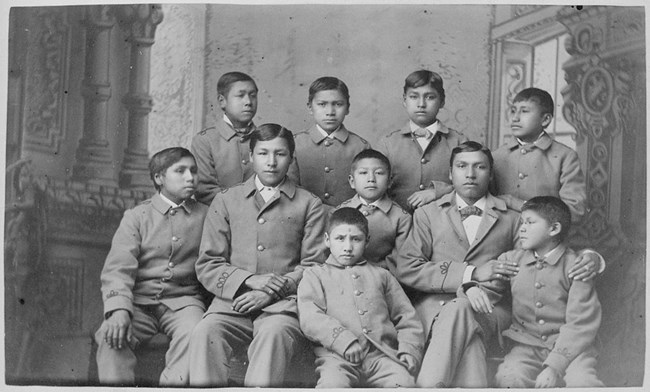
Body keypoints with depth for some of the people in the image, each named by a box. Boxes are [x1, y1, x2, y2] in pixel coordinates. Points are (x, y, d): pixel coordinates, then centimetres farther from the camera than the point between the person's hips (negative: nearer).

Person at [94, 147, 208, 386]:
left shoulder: (206, 216, 13)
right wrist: (119, 310, -21)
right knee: (111, 336, -28)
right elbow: (118, 267, -4)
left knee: (194, 334, -31)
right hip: (139, 300, 0)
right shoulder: (136, 216, 8)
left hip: (183, 301, 0)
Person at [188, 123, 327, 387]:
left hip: (284, 305, -1)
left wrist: (275, 291, -9)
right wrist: (249, 280, -7)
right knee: (206, 332, -30)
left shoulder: (309, 204, 15)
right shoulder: (226, 201, 18)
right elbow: (207, 266, 11)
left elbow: (314, 265, 7)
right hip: (233, 301, 2)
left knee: (274, 333, -35)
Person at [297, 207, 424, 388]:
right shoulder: (315, 274, 19)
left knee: (405, 382, -28)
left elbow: (407, 319, 23)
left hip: (383, 354, 2)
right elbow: (310, 317, 2)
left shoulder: (381, 275, 27)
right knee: (333, 383, -34)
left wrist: (409, 352, 4)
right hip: (337, 356, -2)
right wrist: (344, 340, -13)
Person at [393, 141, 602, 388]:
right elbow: (405, 269, 4)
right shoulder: (427, 214, 18)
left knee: (459, 310, -36)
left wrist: (589, 259, -1)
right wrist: (471, 273, -6)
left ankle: (428, 385, -35)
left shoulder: (511, 220, 23)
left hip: (490, 311, 1)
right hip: (435, 305, 0)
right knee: (467, 334, -36)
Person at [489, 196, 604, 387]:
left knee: (582, 382, -31)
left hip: (570, 347, -2)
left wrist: (554, 366, -21)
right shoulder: (511, 260, 8)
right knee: (508, 377, -27)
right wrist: (472, 288, -10)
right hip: (527, 346, 3)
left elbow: (580, 324, -10)